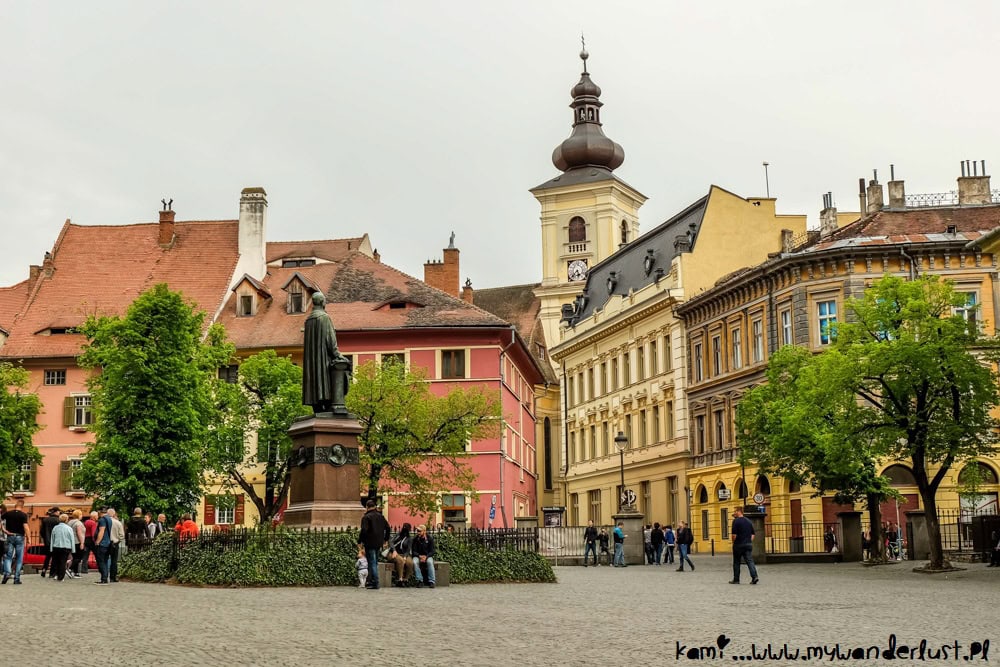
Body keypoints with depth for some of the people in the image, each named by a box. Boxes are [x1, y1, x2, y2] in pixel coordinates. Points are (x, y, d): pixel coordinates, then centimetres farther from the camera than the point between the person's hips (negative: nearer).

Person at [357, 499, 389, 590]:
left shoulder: (366, 517, -11)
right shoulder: (380, 516, 10)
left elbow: (364, 530, -20)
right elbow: (387, 527, 14)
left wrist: (360, 541, -11)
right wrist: (386, 539, 24)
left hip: (370, 543, -7)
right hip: (378, 543, 7)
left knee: (372, 563, -5)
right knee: (374, 562, 16)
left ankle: (375, 583, -9)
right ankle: (371, 581, 21)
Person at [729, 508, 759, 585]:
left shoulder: (736, 521, -10)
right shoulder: (749, 521, 11)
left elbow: (734, 535, -15)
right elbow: (752, 534, 13)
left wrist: (734, 542, 0)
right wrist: (749, 542, 17)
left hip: (739, 545, -5)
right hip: (748, 544, 5)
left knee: (736, 562, 7)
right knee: (750, 561, -1)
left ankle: (736, 579, 13)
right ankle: (754, 576, -18)